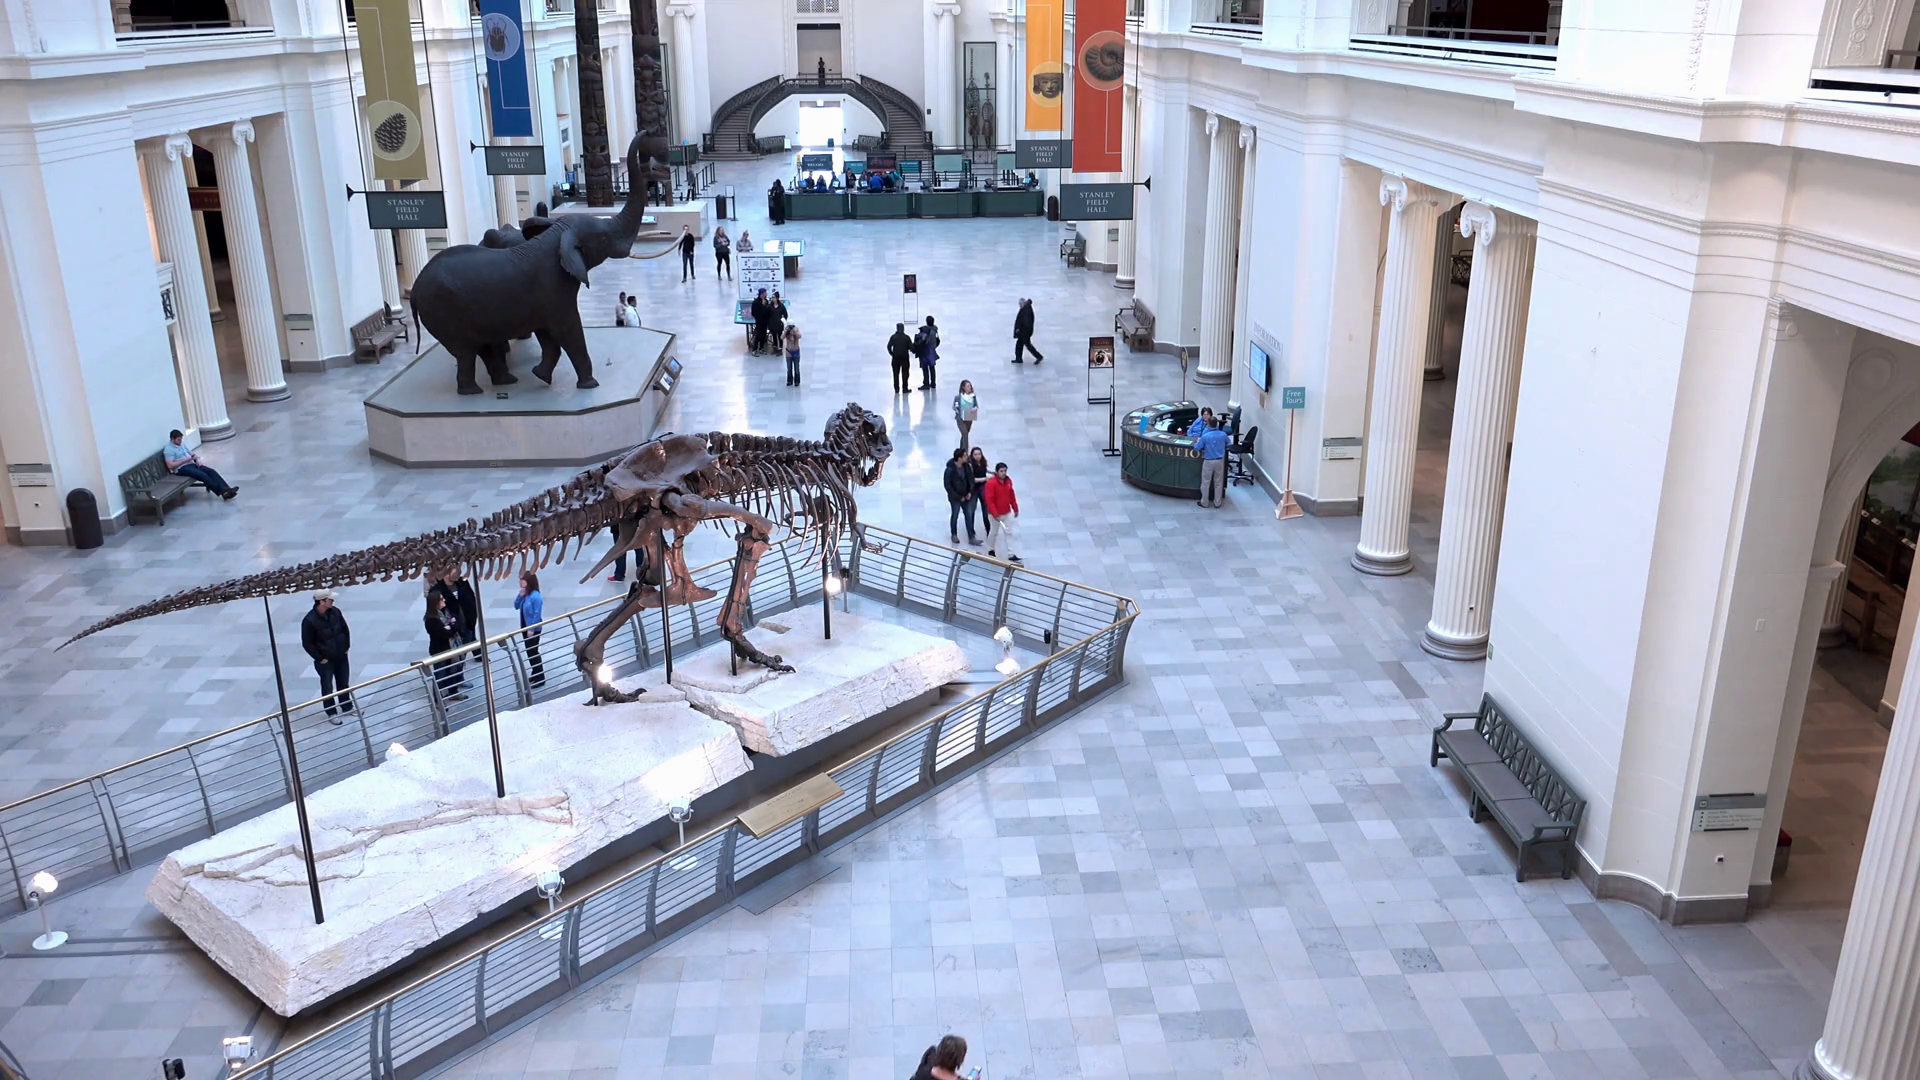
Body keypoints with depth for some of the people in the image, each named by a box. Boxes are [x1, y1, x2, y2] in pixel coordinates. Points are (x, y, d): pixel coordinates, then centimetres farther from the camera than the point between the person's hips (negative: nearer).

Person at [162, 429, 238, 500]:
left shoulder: (181, 445, 19)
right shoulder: (168, 450, -7)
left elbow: (191, 453, 24)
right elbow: (170, 466, -16)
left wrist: (197, 459, 0)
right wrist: (185, 460, -16)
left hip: (191, 464, 8)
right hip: (182, 468, -8)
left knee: (211, 471, -15)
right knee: (203, 475, -29)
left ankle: (226, 489, -31)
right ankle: (222, 492, -35)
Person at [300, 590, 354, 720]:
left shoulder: (335, 612, -7)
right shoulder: (309, 621, -22)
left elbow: (345, 629, 8)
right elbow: (307, 643, -15)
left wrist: (346, 647, 7)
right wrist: (320, 658, -13)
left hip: (341, 656, 5)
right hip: (325, 660, -5)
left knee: (344, 683, 18)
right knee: (327, 687, 6)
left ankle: (347, 707, 35)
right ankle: (332, 713, 21)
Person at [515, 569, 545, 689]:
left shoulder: (535, 596, -24)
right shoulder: (524, 594, 1)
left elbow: (537, 614, -23)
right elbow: (516, 606, 8)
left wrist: (532, 629, -21)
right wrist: (520, 596, -8)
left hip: (533, 629, -9)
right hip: (525, 627, 9)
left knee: (534, 652, -1)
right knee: (529, 651, 18)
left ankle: (540, 678, 9)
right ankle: (534, 673, 34)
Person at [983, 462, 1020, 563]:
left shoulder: (1008, 481, -2)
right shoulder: (991, 483, -22)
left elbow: (1012, 495, 9)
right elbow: (989, 500, -23)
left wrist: (1015, 508, 11)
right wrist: (995, 514, -26)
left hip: (1007, 512, 6)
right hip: (995, 514, -6)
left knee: (1009, 532, 5)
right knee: (994, 532, 14)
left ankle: (1010, 554, 9)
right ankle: (990, 550, 36)